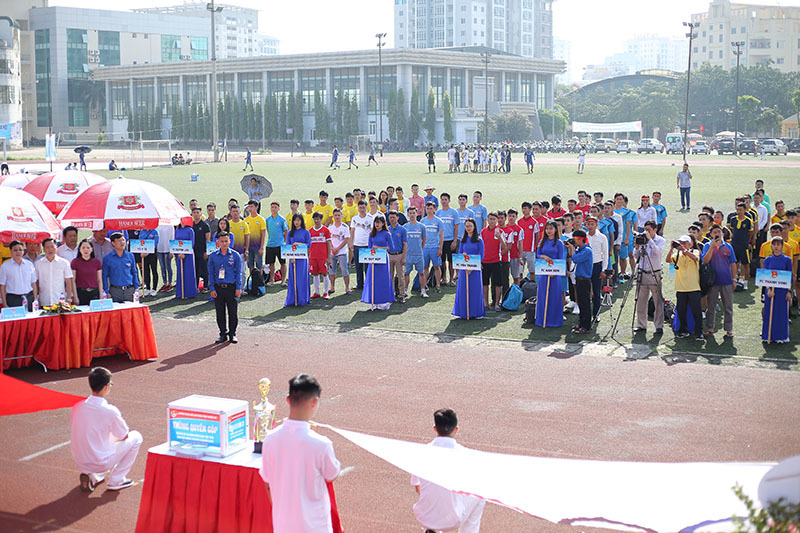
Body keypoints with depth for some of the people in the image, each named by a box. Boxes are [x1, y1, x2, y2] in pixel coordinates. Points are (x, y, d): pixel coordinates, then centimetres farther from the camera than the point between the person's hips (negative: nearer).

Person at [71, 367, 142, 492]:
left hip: (79, 462, 6)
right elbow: (124, 436, -5)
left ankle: (92, 477, 17)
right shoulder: (110, 411, -21)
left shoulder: (78, 406, -5)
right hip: (101, 463, -6)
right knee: (136, 437, 10)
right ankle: (116, 480, 10)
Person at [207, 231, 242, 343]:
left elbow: (238, 273, 3)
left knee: (233, 312, 3)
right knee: (220, 312, 7)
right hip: (218, 288, 1)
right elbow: (211, 273, 5)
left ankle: (232, 334, 16)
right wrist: (212, 289, -1)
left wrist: (238, 288, -3)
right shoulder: (213, 256, 3)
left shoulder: (235, 255, 0)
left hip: (231, 288, -1)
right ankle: (223, 333, 19)